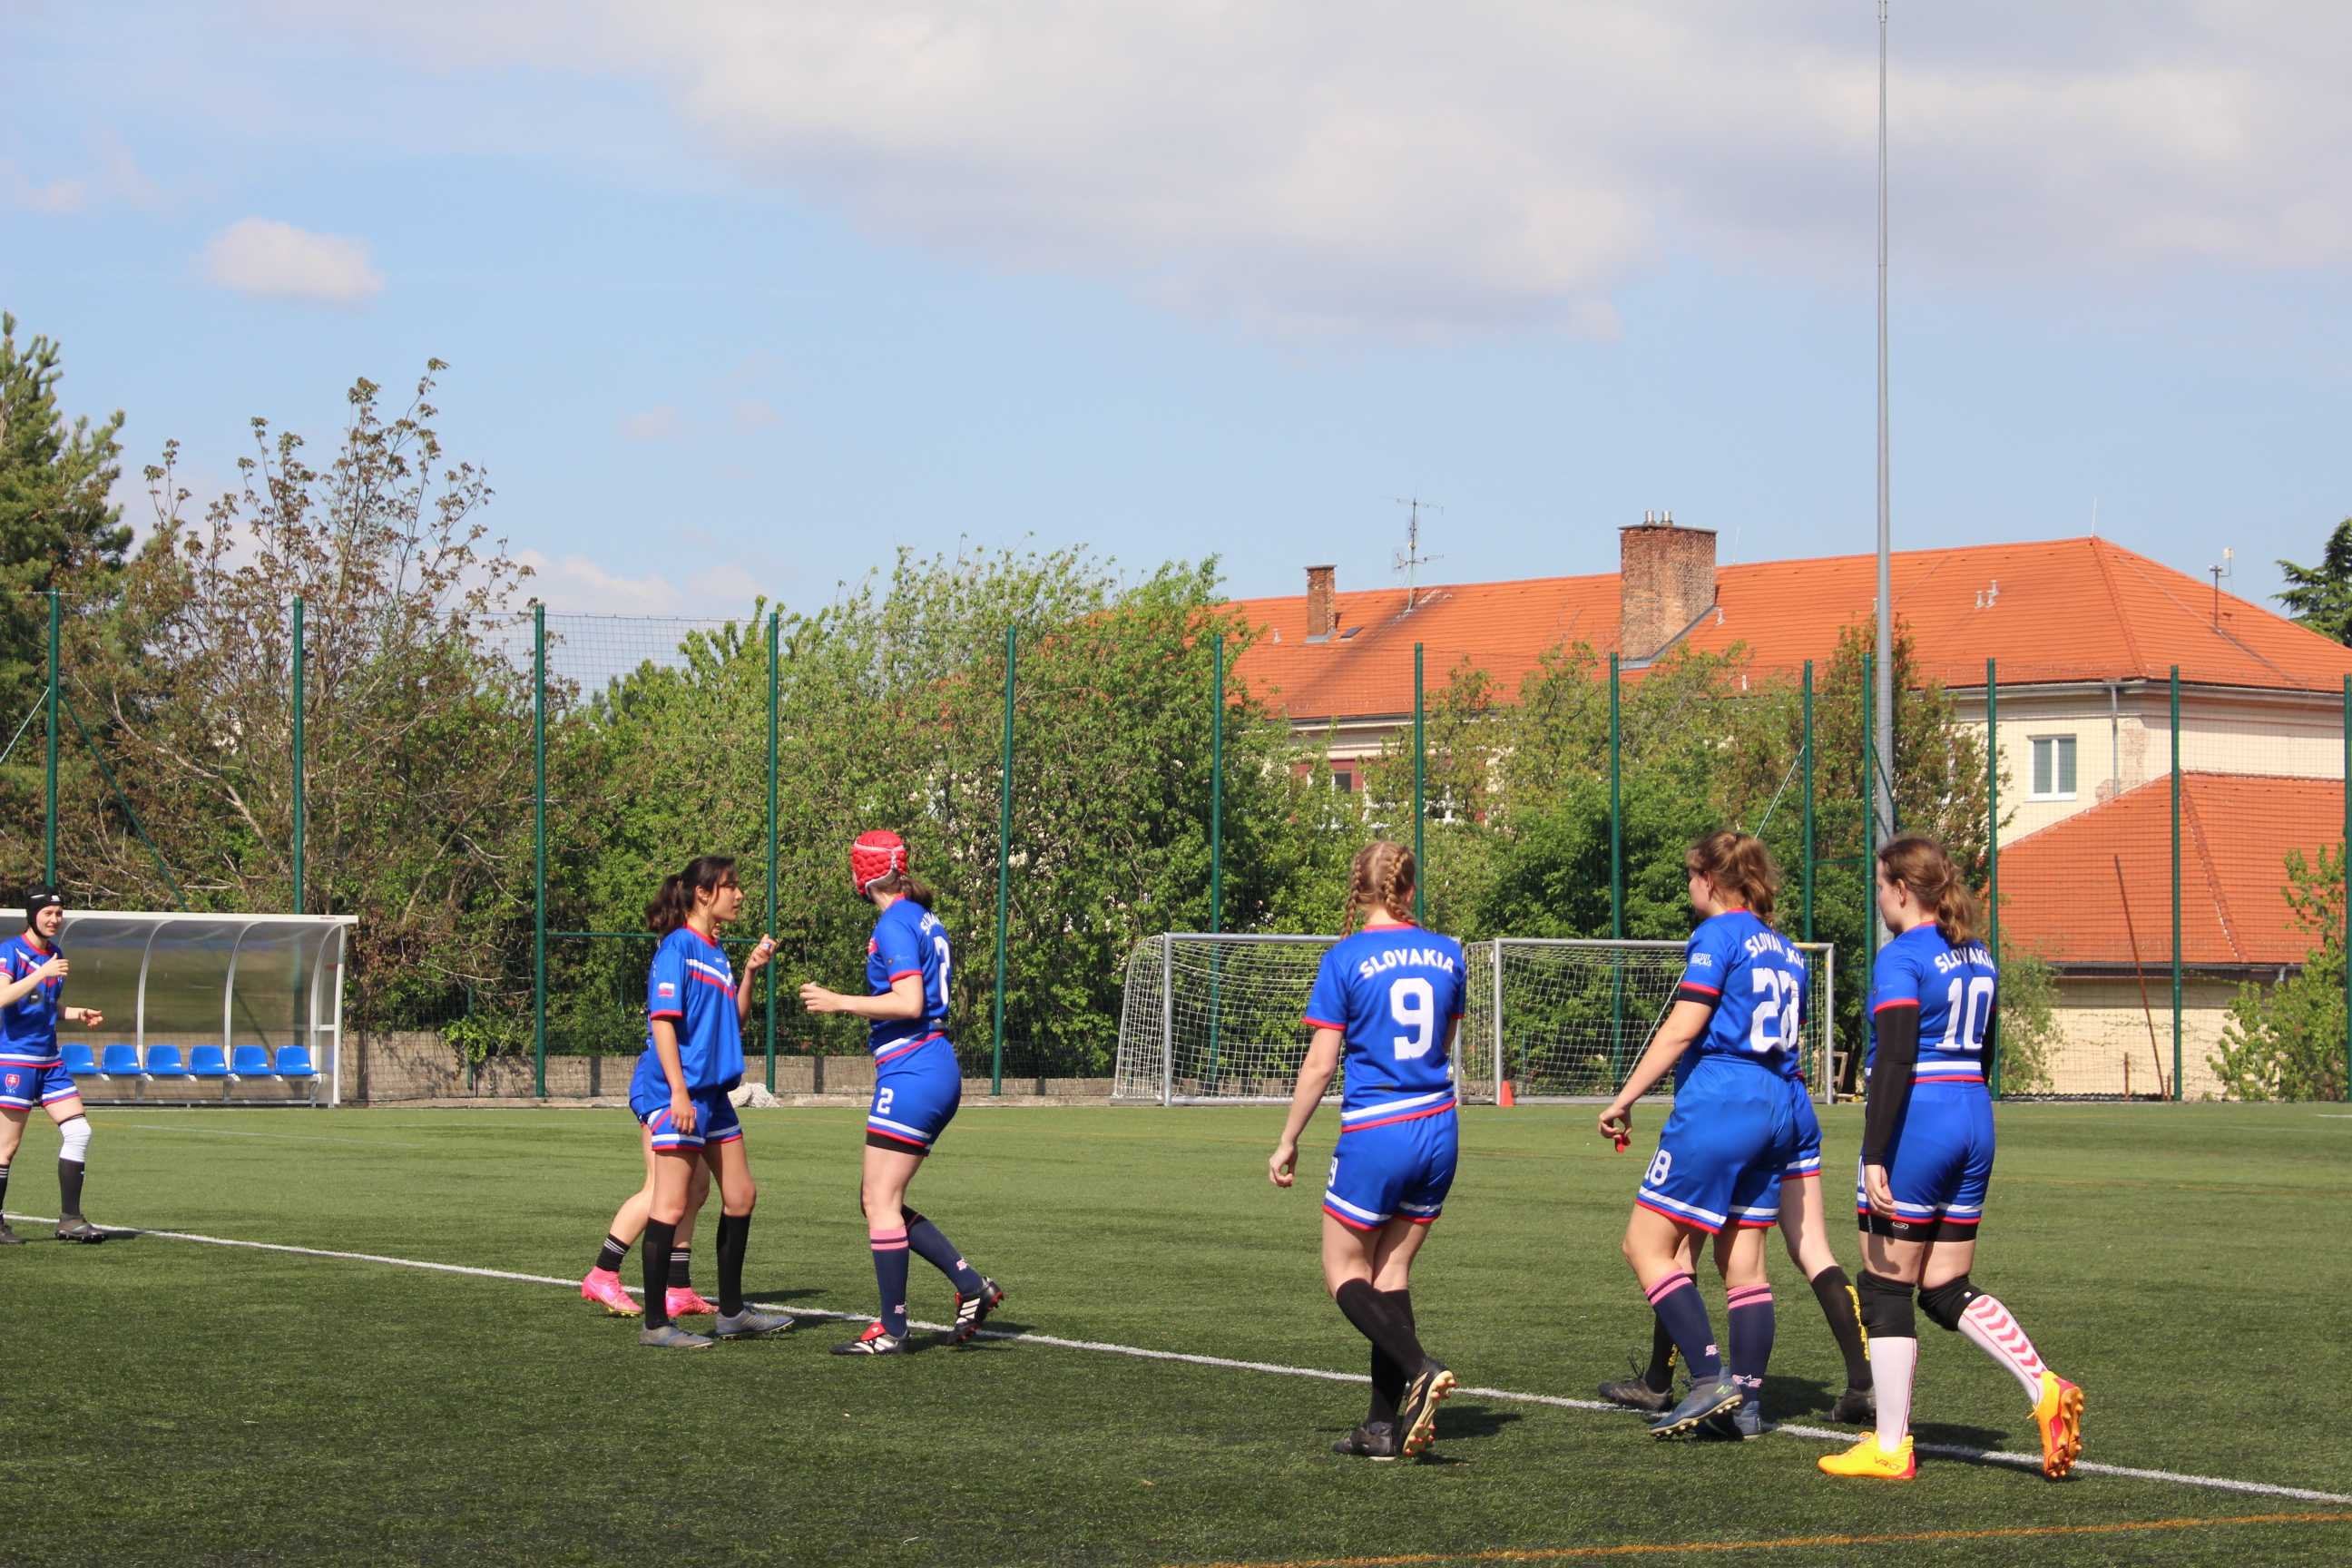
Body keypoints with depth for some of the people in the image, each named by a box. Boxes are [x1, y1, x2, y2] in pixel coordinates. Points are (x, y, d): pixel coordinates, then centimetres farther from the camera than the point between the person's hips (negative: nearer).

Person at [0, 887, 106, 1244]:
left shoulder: (54, 955, 14)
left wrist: (78, 1014, 10)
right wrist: (41, 974, -30)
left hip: (50, 1061, 7)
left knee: (78, 1132, -1)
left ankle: (70, 1219, 4)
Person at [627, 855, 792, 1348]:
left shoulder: (716, 954, 16)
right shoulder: (678, 947, -10)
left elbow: (735, 1021, 23)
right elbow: (663, 1019, -17)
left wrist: (749, 973, 9)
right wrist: (678, 1092, -23)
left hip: (711, 1094, 10)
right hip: (675, 1093, -10)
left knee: (741, 1197, 13)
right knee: (671, 1206, -8)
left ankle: (731, 1311, 24)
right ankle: (655, 1323, -3)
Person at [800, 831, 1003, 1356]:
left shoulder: (894, 925, -12)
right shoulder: (928, 922, 16)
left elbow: (910, 1003, -21)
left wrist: (841, 1002, -15)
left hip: (911, 1073, -10)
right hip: (939, 1071, 10)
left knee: (881, 1201, -5)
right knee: (876, 1200, 13)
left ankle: (892, 1330, -2)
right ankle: (971, 1284, 11)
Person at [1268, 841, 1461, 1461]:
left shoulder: (1345, 960, -9)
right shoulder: (1446, 954, 5)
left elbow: (1320, 1065, -8)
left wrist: (1288, 1141, 1)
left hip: (1374, 1134, -5)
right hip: (1438, 1130, 5)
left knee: (1344, 1273, 8)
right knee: (1392, 1272, 11)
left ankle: (1421, 1369, -16)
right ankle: (1383, 1426, 7)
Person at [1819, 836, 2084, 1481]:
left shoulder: (1901, 957, -12)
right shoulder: (1978, 956, 13)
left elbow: (1895, 1059, -19)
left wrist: (1876, 1156, -20)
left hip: (1915, 1124, -8)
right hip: (1974, 1120, 8)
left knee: (1887, 1290, 2)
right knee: (1947, 1289, 14)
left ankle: (1890, 1449, 5)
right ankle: (2045, 1390, -3)